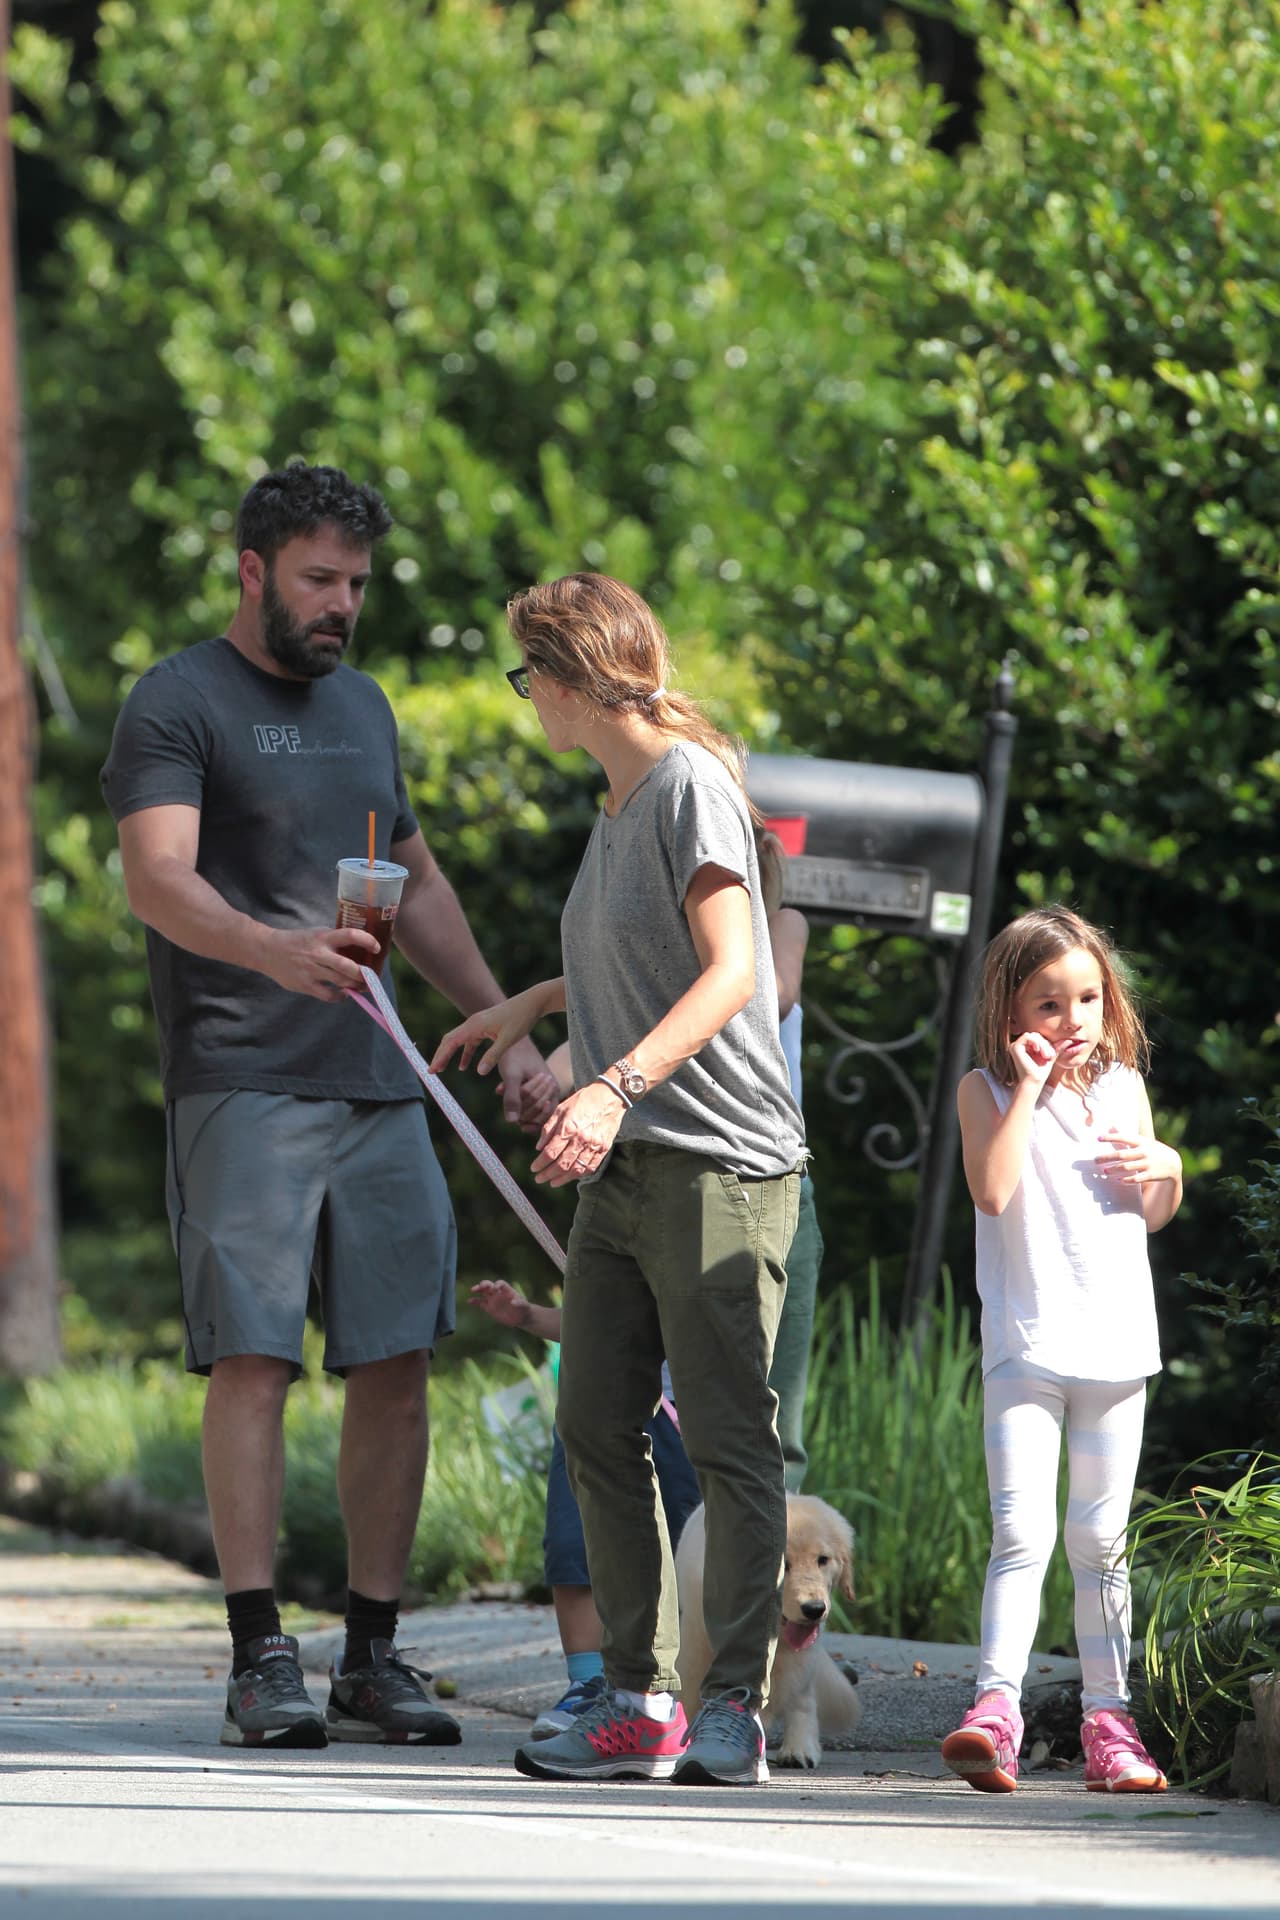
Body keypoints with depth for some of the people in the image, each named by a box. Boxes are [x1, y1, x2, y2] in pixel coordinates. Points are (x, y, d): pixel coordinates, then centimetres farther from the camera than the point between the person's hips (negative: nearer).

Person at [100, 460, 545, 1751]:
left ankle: (373, 1657, 6)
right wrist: (274, 949, -33)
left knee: (397, 1363, 1)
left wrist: (505, 1028, 22)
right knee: (253, 1362, -10)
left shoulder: (362, 705, 21)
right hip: (242, 1087, -7)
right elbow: (156, 878, -16)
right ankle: (260, 1660, -10)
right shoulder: (178, 704, -2)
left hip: (379, 1086, 7)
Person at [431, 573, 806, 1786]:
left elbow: (729, 972, -19)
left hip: (720, 1163, -9)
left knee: (727, 1438, -7)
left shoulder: (692, 787, -9)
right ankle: (638, 1700, 8)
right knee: (597, 1426, 5)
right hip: (623, 1174, 9)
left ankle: (734, 1708, -5)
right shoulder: (617, 804, 18)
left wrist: (617, 1085, -30)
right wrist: (533, 1004, 34)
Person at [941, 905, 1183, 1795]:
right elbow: (993, 1190, -17)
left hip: (1116, 1346, 4)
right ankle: (998, 1706, -24)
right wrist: (1030, 1085, -15)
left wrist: (1166, 1170, -3)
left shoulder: (1123, 1086, 11)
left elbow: (1154, 1217, 19)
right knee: (1022, 1531, -16)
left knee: (1100, 1539, 9)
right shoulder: (988, 1090, 0)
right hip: (1027, 1346, -4)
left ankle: (1107, 1715, 13)